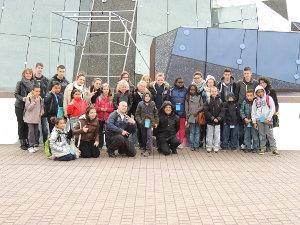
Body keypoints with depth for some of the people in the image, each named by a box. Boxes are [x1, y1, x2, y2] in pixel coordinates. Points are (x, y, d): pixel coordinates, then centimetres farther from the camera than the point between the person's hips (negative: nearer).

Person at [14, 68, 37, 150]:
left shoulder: (33, 83, 4)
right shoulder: (20, 83, -5)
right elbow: (16, 94, -4)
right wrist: (22, 98, -20)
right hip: (20, 106, -3)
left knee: (27, 124, 4)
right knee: (21, 124, 3)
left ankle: (26, 140, 16)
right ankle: (22, 142, 10)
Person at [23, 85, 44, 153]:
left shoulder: (40, 98, 4)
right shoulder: (29, 98, -10)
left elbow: (42, 106, 17)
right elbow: (28, 108, -16)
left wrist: (42, 112, 0)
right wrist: (35, 102, -21)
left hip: (37, 118, 4)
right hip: (30, 118, -4)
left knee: (36, 131, 10)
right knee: (31, 131, -7)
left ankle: (36, 145, 19)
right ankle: (31, 146, -2)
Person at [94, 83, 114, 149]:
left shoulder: (111, 99, 6)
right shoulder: (99, 98, 7)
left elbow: (112, 108, 3)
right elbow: (96, 107, 3)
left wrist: (107, 109, -13)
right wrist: (100, 109, -15)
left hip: (108, 117, -1)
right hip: (100, 117, 1)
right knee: (100, 132, 6)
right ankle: (100, 145, 16)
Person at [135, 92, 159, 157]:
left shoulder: (153, 104, 2)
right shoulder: (140, 104, 0)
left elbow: (156, 114, 9)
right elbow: (137, 114, 4)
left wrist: (156, 122, 5)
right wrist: (139, 121, -7)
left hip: (150, 123, -1)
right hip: (143, 123, 1)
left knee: (149, 136, -12)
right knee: (143, 136, 8)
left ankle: (148, 150, -13)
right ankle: (143, 148, 21)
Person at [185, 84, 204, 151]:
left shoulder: (199, 97, 9)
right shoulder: (187, 98, 8)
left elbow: (202, 106, 6)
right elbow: (186, 108, 6)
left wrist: (197, 111, -10)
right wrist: (187, 118, 1)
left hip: (198, 117, 1)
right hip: (191, 117, 0)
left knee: (197, 132, 1)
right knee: (192, 132, 1)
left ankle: (196, 145, 5)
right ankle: (192, 146, 4)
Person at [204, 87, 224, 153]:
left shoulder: (220, 101, 2)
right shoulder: (208, 101, -1)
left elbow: (222, 111, 1)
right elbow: (206, 111, -5)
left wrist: (218, 118, -12)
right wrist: (212, 118, -13)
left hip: (217, 122, 1)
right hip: (210, 121, -1)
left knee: (217, 135, 5)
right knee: (209, 135, 6)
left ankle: (216, 147, 13)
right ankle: (209, 147, 14)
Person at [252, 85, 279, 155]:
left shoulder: (269, 98, 3)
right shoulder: (255, 101, 11)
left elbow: (273, 109, -1)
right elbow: (253, 112, 12)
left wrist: (268, 118, -8)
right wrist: (254, 121, 5)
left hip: (267, 119, -3)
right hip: (259, 120, 3)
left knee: (269, 134, -8)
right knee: (262, 135, 4)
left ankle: (274, 149, -6)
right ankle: (262, 148, 11)